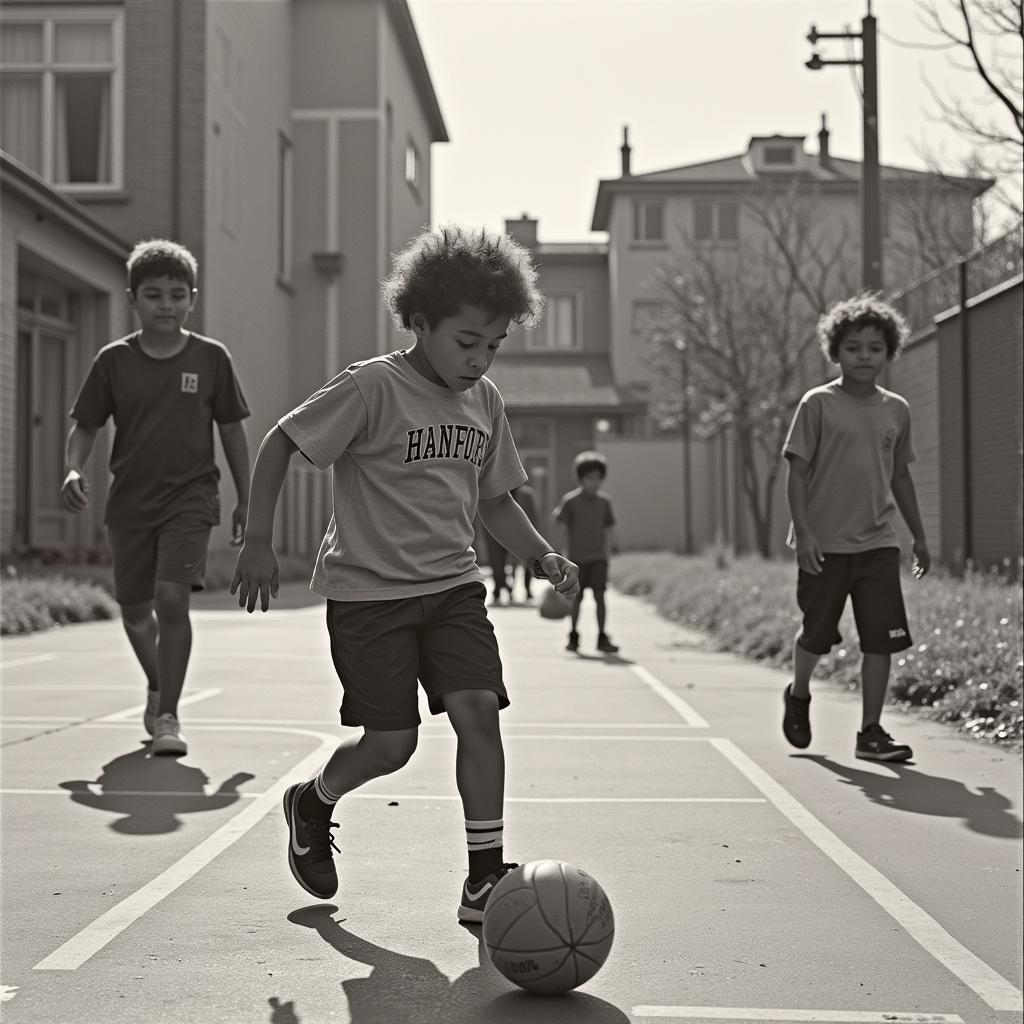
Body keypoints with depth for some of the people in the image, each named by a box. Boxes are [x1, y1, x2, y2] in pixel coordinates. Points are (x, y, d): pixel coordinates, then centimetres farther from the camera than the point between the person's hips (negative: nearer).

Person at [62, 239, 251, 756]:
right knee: (135, 610, 12)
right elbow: (84, 425, 5)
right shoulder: (114, 360, -1)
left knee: (172, 598, -18)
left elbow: (231, 429, 6)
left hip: (190, 497, -2)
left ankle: (167, 715, -8)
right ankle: (157, 686, 41)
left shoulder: (211, 357, -2)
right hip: (129, 501, 2)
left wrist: (245, 498, 7)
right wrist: (74, 469, -15)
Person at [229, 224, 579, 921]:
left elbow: (494, 498, 18)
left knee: (478, 709, -12)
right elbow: (279, 445, -9)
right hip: (368, 590, -5)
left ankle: (485, 875, -3)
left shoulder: (485, 400, 6)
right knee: (393, 742, -4)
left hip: (454, 584, 5)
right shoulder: (372, 387, -14)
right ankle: (313, 803, 29)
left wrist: (543, 555, 3)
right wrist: (259, 542, -13)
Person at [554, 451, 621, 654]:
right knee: (577, 597, 5)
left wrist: (612, 541, -2)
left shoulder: (604, 501, 5)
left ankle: (602, 638, 1)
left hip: (598, 556, 2)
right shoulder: (570, 500, -5)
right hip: (577, 556, -2)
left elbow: (609, 526, 12)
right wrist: (565, 549, -4)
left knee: (599, 595, -4)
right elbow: (563, 525, -1)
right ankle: (573, 637, 20)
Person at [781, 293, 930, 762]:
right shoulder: (818, 404, -5)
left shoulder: (896, 410, 9)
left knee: (882, 639, -3)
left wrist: (920, 537, 16)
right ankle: (798, 696, 37)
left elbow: (900, 476, 17)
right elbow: (797, 471, -6)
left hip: (878, 543, 4)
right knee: (817, 635, 7)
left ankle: (870, 733, 6)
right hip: (824, 545, -3)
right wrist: (804, 532, -14)